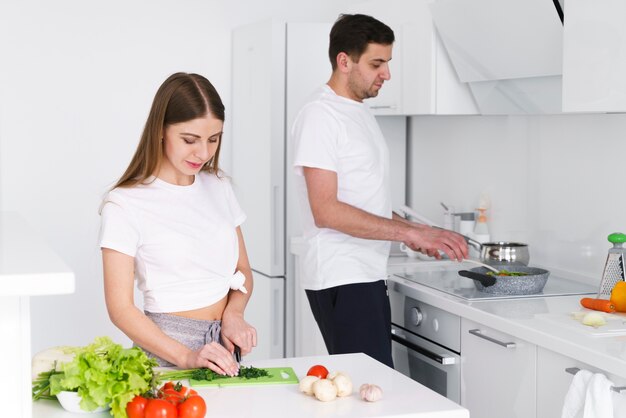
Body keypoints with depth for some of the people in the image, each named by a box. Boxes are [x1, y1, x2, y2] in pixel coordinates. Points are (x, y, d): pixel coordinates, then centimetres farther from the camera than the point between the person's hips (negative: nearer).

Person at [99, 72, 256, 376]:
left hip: (221, 344, 4)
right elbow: (121, 307, -9)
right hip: (165, 354, -4)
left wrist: (233, 313, -4)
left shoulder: (218, 187, 11)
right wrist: (186, 356, -20)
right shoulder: (125, 205, -7)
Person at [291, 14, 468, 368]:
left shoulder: (361, 112, 18)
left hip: (368, 275, 9)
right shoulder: (319, 115, -12)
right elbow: (326, 211, -20)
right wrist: (409, 232, -20)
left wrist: (414, 231, 9)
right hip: (342, 282, -9)